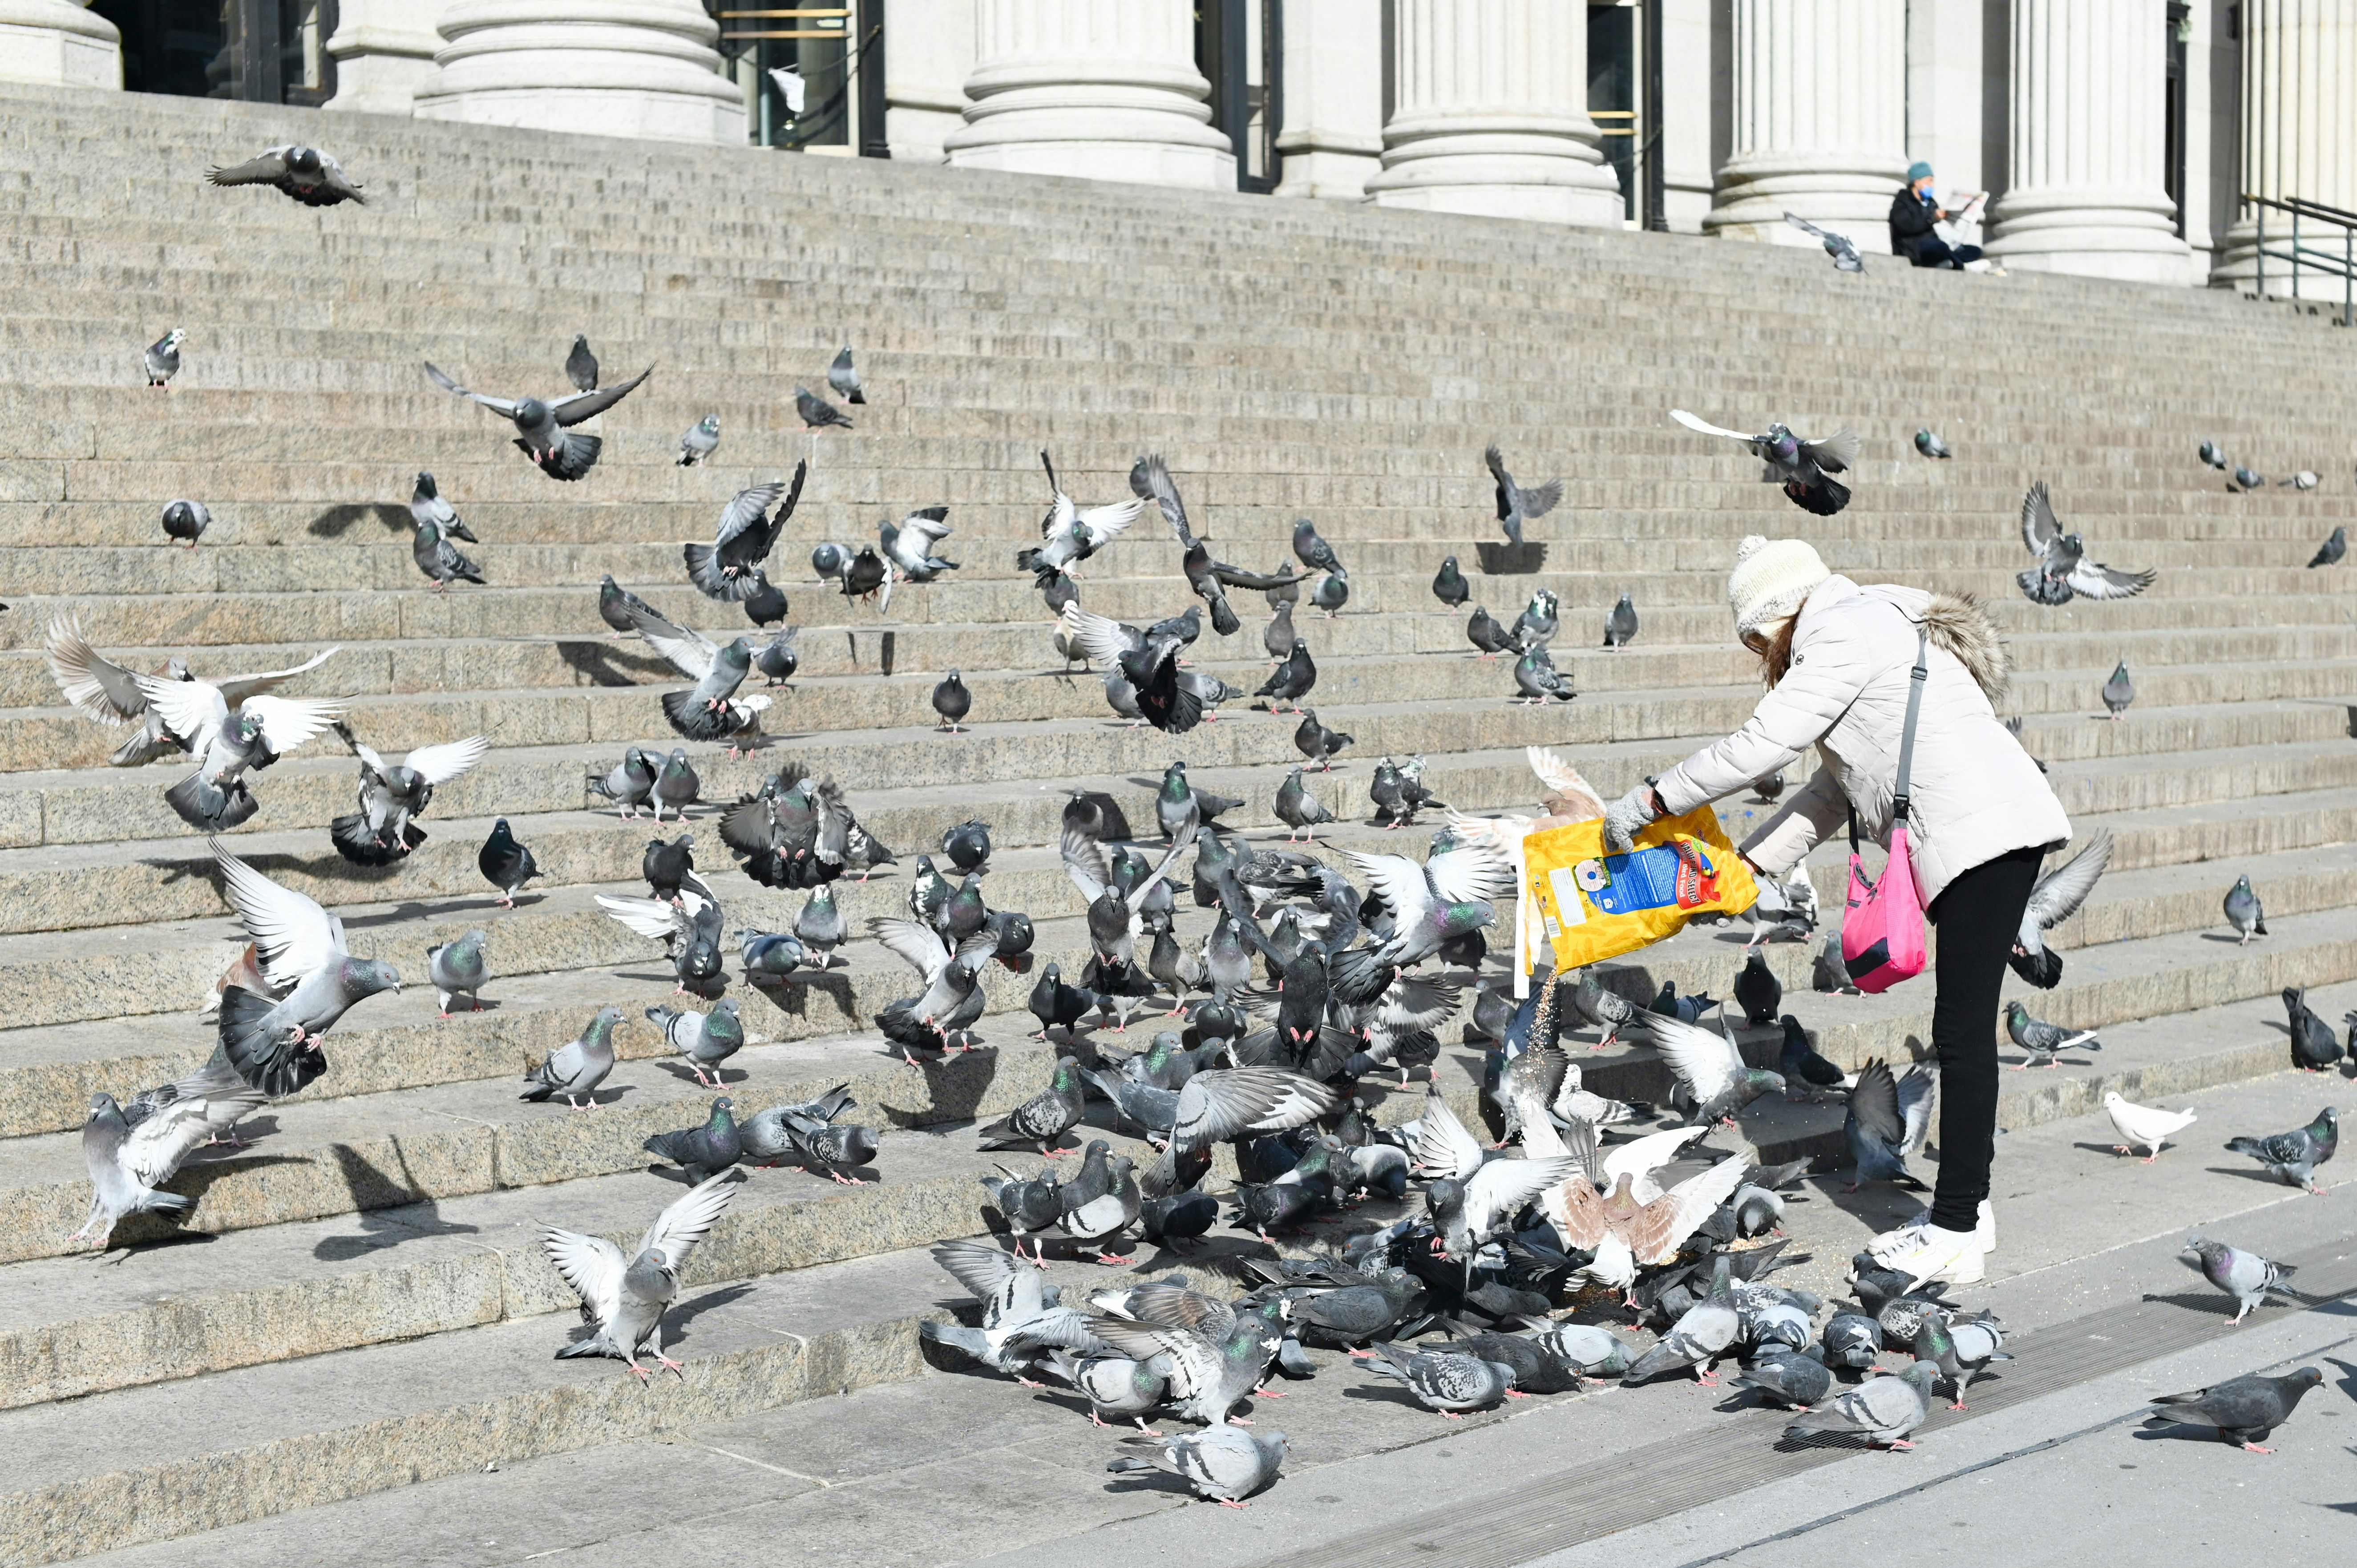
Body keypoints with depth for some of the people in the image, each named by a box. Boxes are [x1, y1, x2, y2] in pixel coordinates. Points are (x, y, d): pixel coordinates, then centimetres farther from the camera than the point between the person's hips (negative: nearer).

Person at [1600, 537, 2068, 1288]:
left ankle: (1956, 1234, -6)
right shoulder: (1873, 633, 25)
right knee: (1964, 1028, 13)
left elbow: (1760, 746, -11)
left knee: (1963, 1032, -8)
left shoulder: (1843, 636, -7)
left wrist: (1651, 800, -3)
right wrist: (1748, 866, 22)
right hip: (1991, 833, 11)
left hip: (1983, 832, -11)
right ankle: (1966, 1207, 20)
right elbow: (1834, 789, 26)